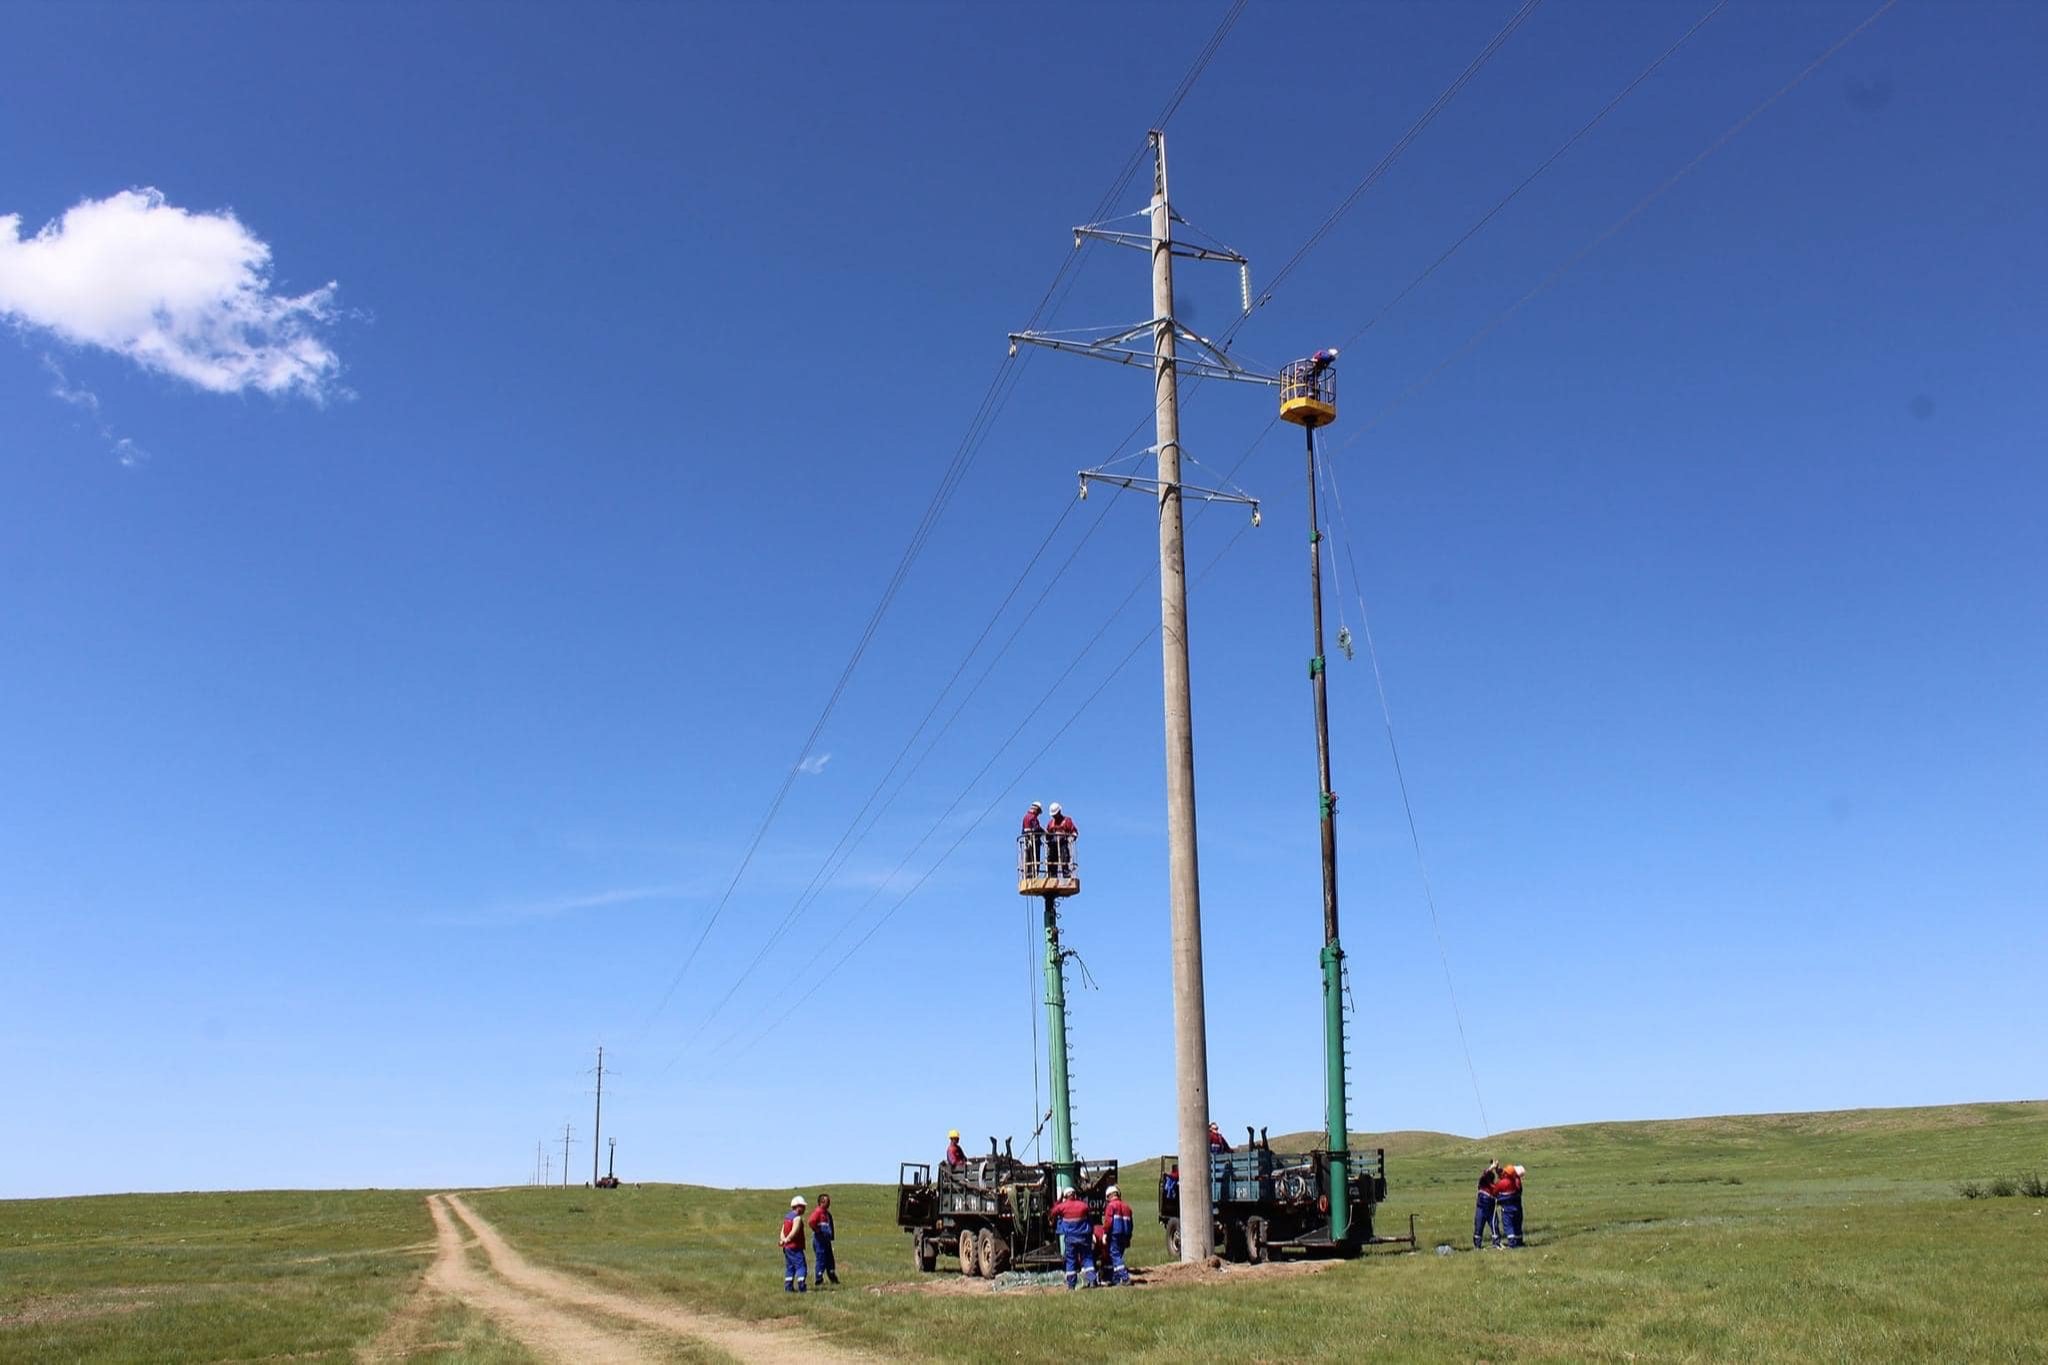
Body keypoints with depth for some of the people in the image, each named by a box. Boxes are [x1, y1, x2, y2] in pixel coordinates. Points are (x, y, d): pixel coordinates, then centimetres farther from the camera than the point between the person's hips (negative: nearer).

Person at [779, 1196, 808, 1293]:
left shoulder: (787, 1217, 17)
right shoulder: (797, 1217, -12)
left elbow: (782, 1232, 10)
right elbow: (794, 1232, -21)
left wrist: (784, 1240, -6)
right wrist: (786, 1240, -10)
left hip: (787, 1247, 9)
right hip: (795, 1247, -9)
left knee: (789, 1267, 12)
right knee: (800, 1266, -7)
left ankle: (788, 1287, 9)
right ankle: (801, 1287, -12)